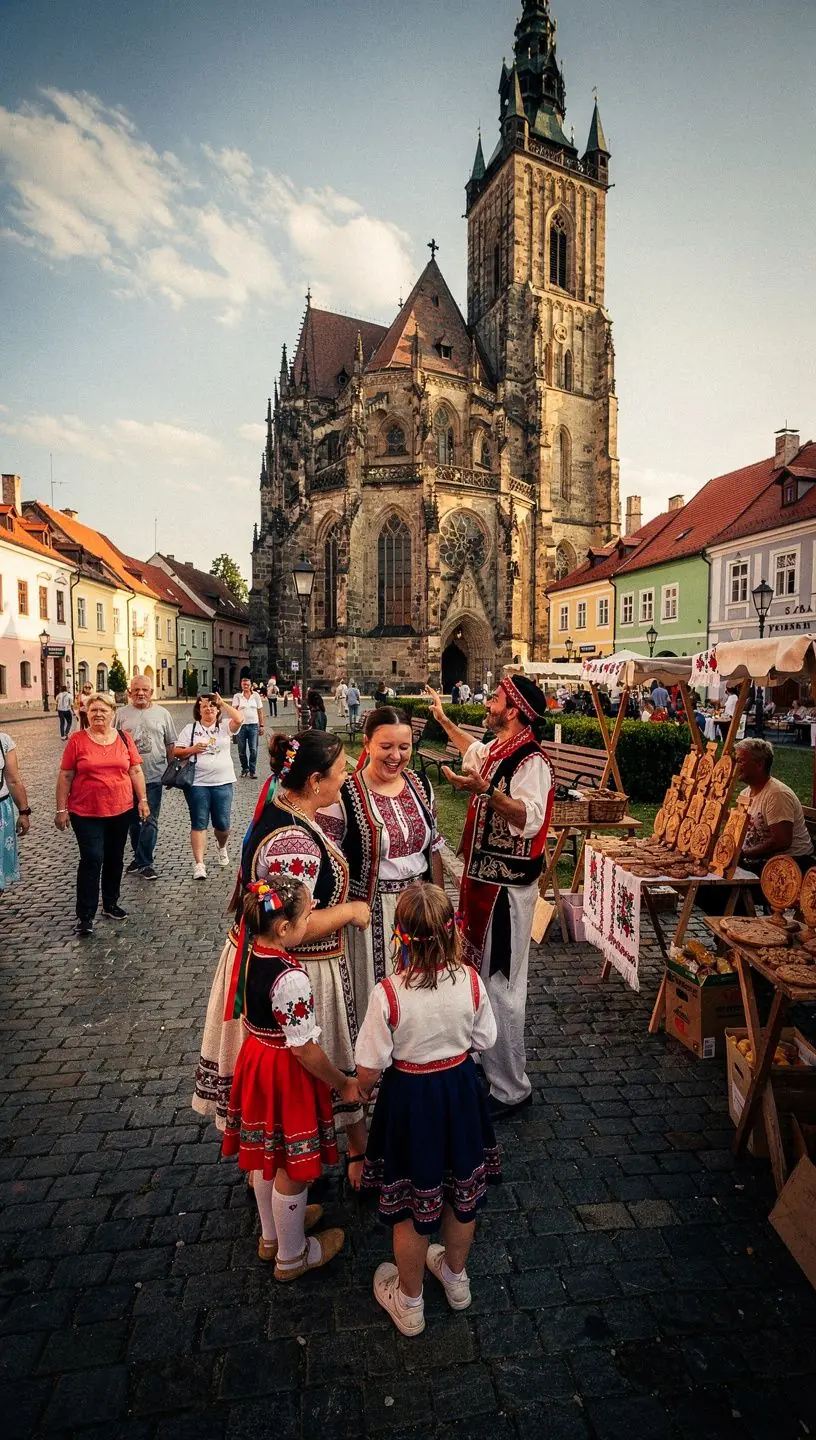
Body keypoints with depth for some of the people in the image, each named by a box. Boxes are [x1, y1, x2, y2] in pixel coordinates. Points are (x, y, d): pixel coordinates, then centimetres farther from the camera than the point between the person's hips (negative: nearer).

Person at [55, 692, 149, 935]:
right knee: (92, 860, -6)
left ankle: (110, 904, 31)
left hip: (121, 811, 3)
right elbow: (65, 776, -3)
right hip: (86, 813, -3)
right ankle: (85, 915, 6)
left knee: (115, 859, 14)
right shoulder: (77, 740, -5)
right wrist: (61, 809, -4)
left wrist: (143, 800, 2)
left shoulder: (124, 738, 2)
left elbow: (136, 771, 6)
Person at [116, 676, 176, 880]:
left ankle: (144, 863, 5)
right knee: (133, 819, 14)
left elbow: (170, 743, 7)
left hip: (153, 776, -2)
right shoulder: (122, 714, 4)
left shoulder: (162, 713, 2)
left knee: (150, 820, -2)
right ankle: (139, 857, 29)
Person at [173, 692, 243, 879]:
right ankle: (199, 864, 2)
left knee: (223, 823, 5)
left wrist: (222, 702, -7)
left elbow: (239, 719, -15)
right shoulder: (190, 728, 6)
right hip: (197, 783, 0)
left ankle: (222, 847, 37)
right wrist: (192, 749, -13)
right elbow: (176, 752, 4)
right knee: (199, 823, -1)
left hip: (223, 782, 1)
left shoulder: (224, 726, 6)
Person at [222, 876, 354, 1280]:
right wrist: (343, 1084, -11)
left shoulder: (250, 956, -8)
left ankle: (271, 1234, 50)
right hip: (286, 1072, -8)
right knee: (292, 1168, 15)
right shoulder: (291, 978, -33)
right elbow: (304, 1049, -25)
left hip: (255, 1061, 8)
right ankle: (291, 1255, 38)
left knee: (265, 1155, 27)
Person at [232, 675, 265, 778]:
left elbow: (260, 711, 8)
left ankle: (252, 771, 7)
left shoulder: (256, 695, 6)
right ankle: (244, 769, 22)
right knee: (241, 750, 6)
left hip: (253, 725, 0)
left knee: (253, 750, -2)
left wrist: (261, 725, 4)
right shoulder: (237, 696, 4)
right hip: (241, 725, 0)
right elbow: (233, 710, -4)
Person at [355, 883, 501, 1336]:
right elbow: (483, 1043, -4)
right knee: (462, 1191, 27)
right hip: (461, 1091, 3)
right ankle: (456, 1277, 53)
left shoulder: (388, 993, -30)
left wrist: (359, 1086, 3)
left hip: (409, 1099, -3)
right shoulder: (470, 980, -21)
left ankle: (409, 1302, 44)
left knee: (411, 1203, 21)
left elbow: (368, 1072, -20)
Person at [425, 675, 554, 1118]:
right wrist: (443, 719, 40)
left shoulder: (532, 761, -21)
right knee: (480, 975, 23)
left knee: (500, 987, -1)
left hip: (507, 888, -10)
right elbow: (474, 752, 33)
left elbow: (530, 819, -36)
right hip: (484, 878, 10)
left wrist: (485, 790, -47)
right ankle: (484, 1057, 43)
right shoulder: (497, 750, 8)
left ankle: (510, 1090, 16)